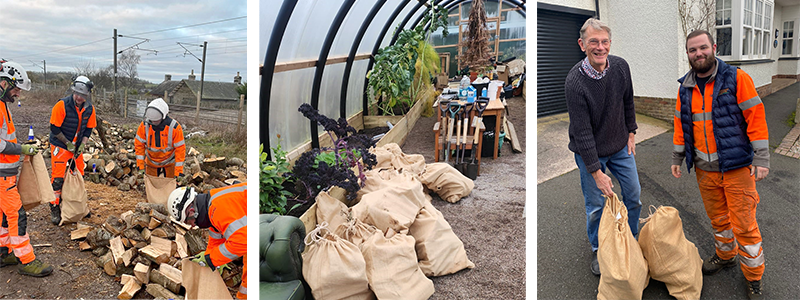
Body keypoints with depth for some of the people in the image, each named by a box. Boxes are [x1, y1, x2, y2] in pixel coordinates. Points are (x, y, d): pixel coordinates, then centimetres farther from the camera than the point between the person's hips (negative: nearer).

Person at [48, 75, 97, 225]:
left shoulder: (89, 109, -4)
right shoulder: (62, 105, -20)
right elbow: (54, 128, -15)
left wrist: (82, 144, -8)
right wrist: (67, 143, -14)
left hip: (77, 147, 5)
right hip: (60, 146, -5)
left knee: (79, 176, 12)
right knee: (58, 178, -7)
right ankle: (55, 210, 3)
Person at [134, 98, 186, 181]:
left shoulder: (174, 127, -26)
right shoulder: (144, 125, -19)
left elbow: (180, 149, -21)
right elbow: (139, 145, -8)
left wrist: (178, 171, -21)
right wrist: (140, 165, -9)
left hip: (169, 162, -2)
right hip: (151, 162, 2)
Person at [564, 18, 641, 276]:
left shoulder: (621, 66, -11)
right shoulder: (575, 82, -27)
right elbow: (582, 132, -24)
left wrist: (630, 133, 11)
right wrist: (596, 171, -22)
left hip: (620, 146, 5)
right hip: (589, 151, -5)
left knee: (633, 194, 14)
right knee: (596, 204, 6)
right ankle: (598, 251, 30)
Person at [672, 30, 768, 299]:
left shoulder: (736, 79, -9)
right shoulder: (685, 87, 5)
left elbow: (755, 118, -10)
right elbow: (681, 124, 13)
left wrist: (761, 159, -13)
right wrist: (677, 158, 12)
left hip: (737, 167, -4)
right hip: (704, 169, 4)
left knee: (744, 225, 1)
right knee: (718, 218, 19)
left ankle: (753, 277, 18)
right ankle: (726, 255, 42)